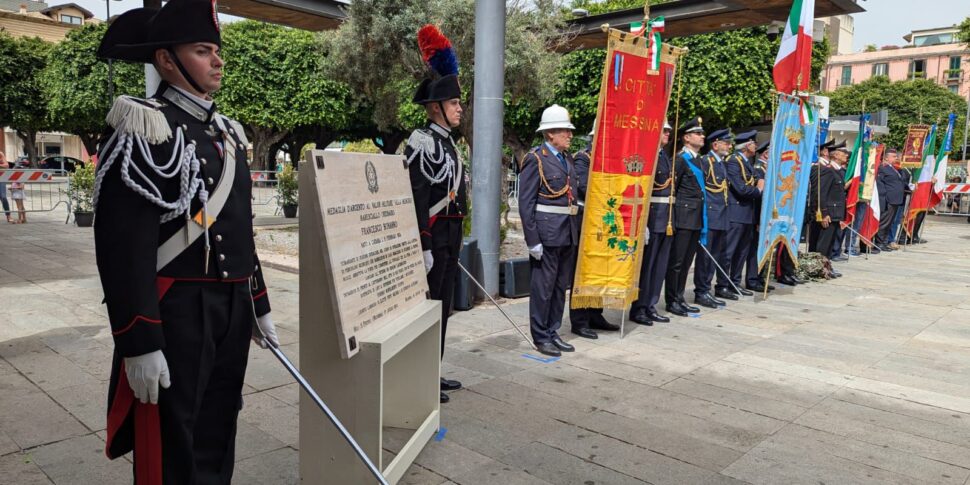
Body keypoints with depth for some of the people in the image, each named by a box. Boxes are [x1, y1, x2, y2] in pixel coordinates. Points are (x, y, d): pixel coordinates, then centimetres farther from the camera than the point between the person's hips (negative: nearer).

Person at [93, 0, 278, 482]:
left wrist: (258, 307, 18)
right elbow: (122, 243, -19)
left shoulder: (226, 132, 14)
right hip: (176, 313, -7)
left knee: (217, 439, 19)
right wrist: (139, 343, -22)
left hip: (233, 309, 8)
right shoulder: (144, 128, -11)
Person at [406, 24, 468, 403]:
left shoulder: (447, 141, 15)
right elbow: (416, 199, -19)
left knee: (442, 307, 15)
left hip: (450, 235, 10)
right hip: (432, 236, -9)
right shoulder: (422, 142, -14)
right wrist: (424, 247, -22)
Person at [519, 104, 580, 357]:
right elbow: (526, 203, -12)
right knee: (543, 286, 1)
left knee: (561, 286, 13)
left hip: (568, 233, 7)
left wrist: (576, 231, 12)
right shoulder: (535, 159, -8)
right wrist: (532, 240, -16)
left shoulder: (567, 158, 14)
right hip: (547, 233, -7)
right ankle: (541, 336, 13)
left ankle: (553, 332, 25)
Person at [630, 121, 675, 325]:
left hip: (667, 218, 8)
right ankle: (638, 308, 11)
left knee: (660, 264, 12)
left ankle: (651, 307, 21)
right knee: (646, 263, 0)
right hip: (652, 216, -8)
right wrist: (643, 223, -22)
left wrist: (671, 218, 12)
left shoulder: (665, 156, 15)